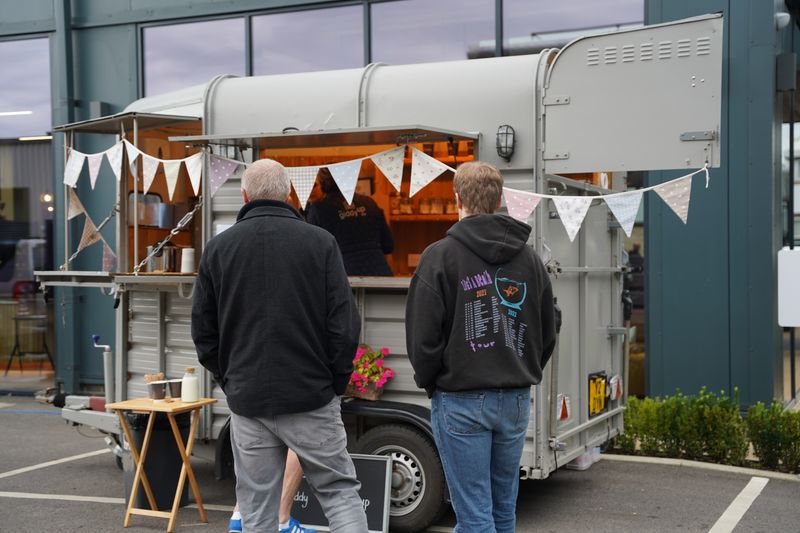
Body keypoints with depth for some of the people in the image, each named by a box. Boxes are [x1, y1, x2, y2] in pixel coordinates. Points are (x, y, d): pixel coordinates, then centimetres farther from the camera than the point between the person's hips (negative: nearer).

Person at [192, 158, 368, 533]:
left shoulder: (218, 247, 3)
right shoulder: (320, 242, -5)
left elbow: (203, 332, 5)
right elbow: (345, 323, -7)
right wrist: (336, 382, 6)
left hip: (247, 399, 2)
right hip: (311, 396, -2)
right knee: (339, 491, 8)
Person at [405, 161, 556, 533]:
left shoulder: (440, 256, -9)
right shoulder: (530, 259, 10)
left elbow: (423, 335, -10)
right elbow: (547, 336, 14)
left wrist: (429, 381, 6)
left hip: (461, 401, -5)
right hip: (516, 401, 5)